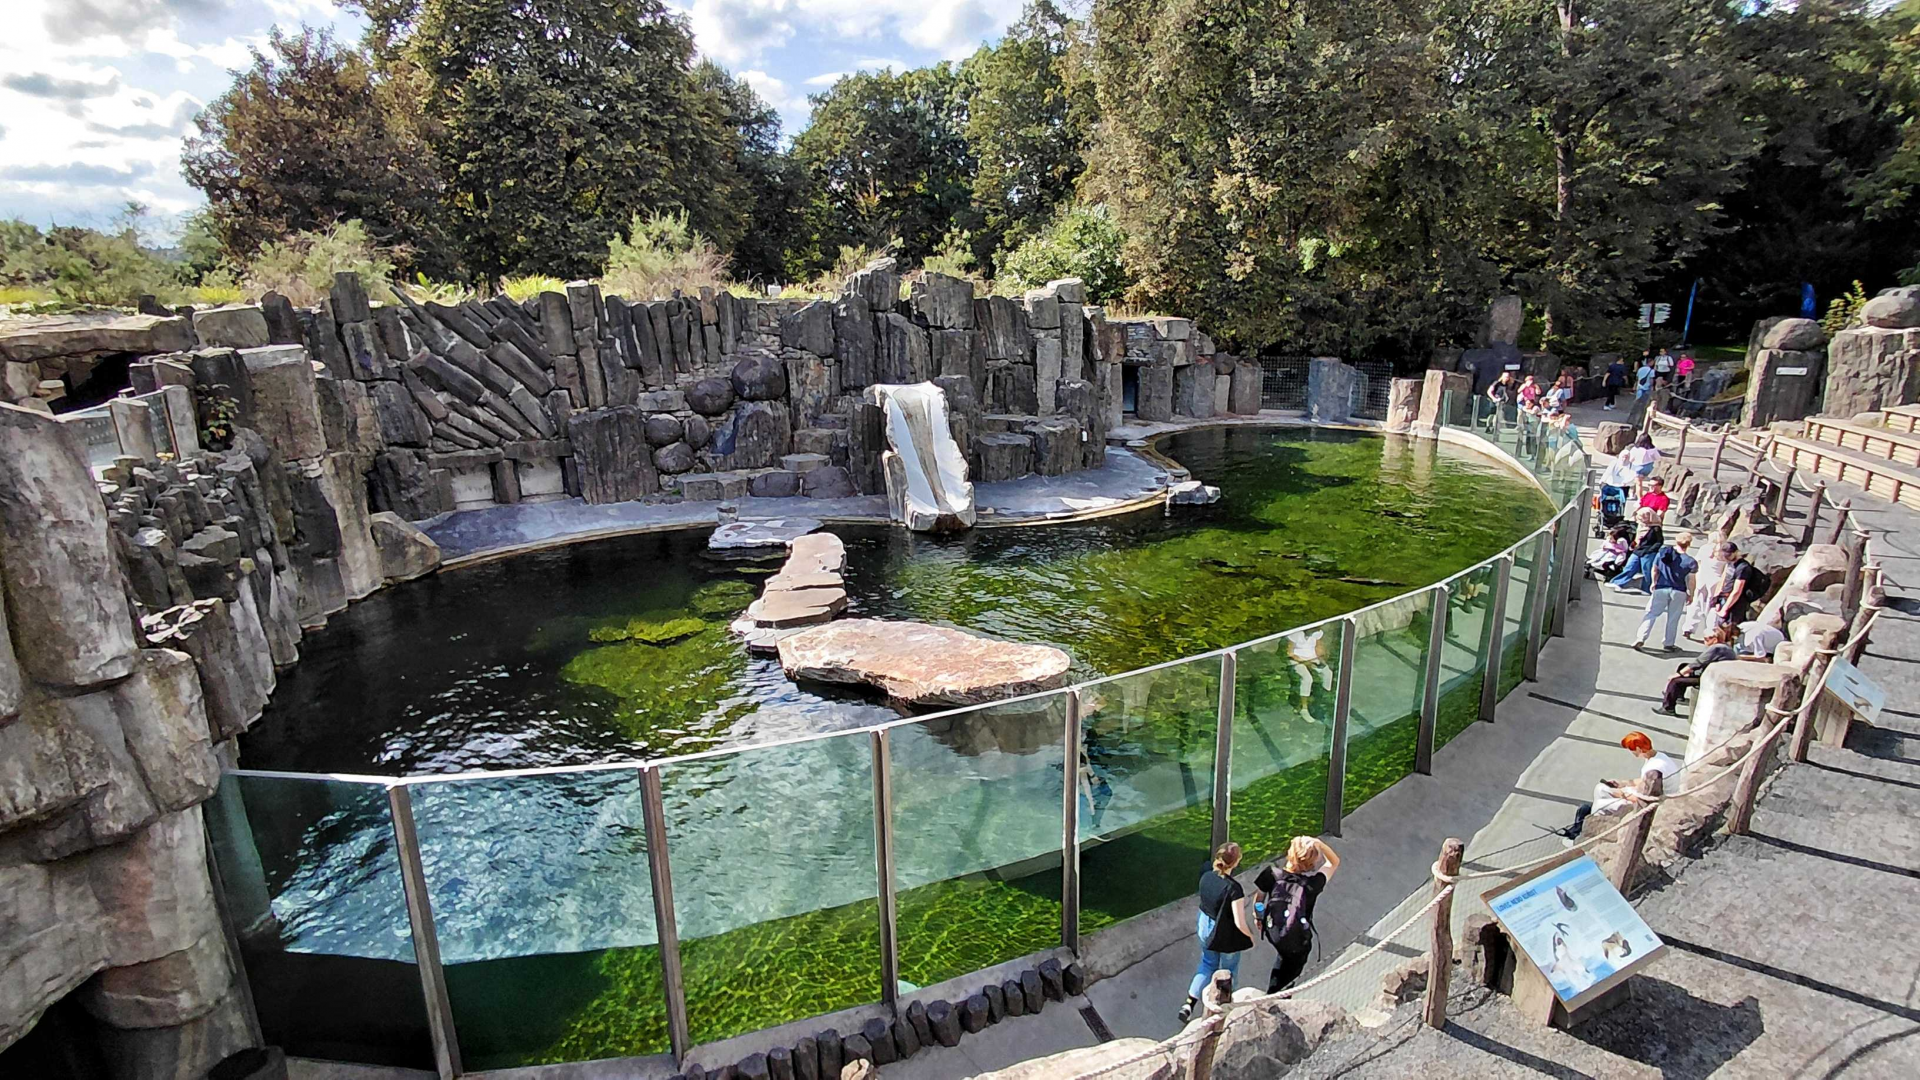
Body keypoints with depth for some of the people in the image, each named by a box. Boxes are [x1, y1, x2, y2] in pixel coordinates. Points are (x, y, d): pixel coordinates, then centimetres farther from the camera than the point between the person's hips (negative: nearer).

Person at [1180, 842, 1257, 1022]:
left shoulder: (1206, 877, -13)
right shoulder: (1233, 888, -31)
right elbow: (1239, 923, -25)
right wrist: (1250, 936, -5)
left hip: (1205, 930, 5)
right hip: (1226, 937, -5)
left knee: (1207, 965, 24)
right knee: (1228, 971, 22)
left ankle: (1189, 1005, 19)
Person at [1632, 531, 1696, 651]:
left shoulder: (1663, 552, -3)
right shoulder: (1690, 561, -11)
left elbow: (1654, 569, 7)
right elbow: (1690, 581, -6)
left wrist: (1654, 583, 22)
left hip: (1661, 589, 1)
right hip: (1679, 592, -1)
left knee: (1651, 614, 3)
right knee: (1673, 618, 11)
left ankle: (1640, 639, -9)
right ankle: (1669, 644, 18)